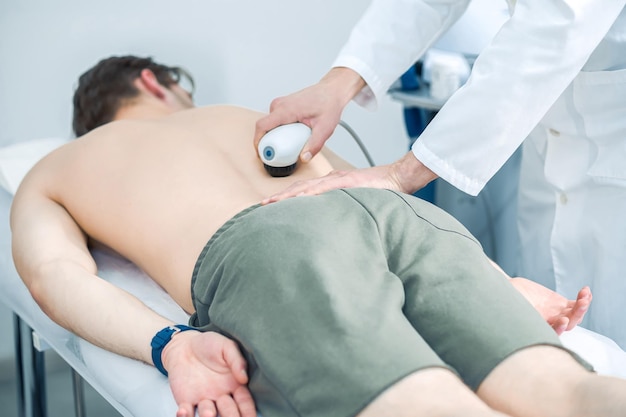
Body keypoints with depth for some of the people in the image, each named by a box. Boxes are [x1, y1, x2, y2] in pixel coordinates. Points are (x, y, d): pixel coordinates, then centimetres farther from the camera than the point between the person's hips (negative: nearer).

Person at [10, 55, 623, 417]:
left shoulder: (45, 176, 36)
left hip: (258, 251, -3)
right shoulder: (253, 120, 43)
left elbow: (53, 272, 12)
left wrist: (171, 346, -4)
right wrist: (500, 283, 22)